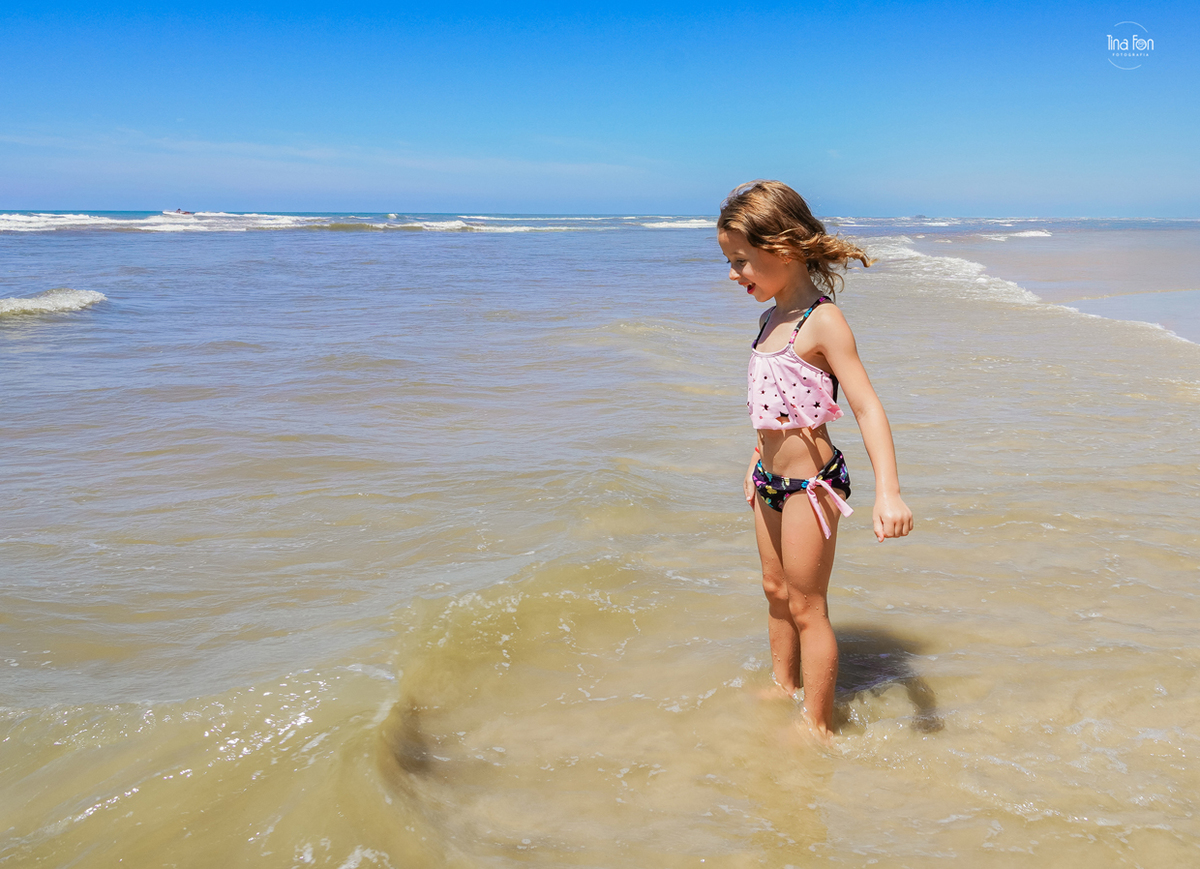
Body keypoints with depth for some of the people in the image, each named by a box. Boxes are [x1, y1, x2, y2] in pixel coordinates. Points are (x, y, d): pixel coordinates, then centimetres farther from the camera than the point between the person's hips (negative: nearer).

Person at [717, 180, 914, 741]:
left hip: (811, 482, -8)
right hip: (773, 479, 8)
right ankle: (782, 690, 41)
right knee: (776, 591, 21)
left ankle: (818, 726, 19)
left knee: (806, 607, 4)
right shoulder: (775, 317, 6)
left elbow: (866, 406, -26)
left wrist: (887, 491, -35)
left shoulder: (822, 322, -20)